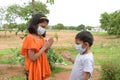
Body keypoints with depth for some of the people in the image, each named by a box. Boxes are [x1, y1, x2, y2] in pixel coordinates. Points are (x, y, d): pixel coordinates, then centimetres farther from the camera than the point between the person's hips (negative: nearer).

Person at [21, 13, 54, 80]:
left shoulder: (41, 37, 5)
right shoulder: (30, 38, -19)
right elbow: (32, 58, -23)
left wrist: (48, 47, -4)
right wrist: (44, 48, -18)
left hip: (41, 68, 8)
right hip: (34, 69, -8)